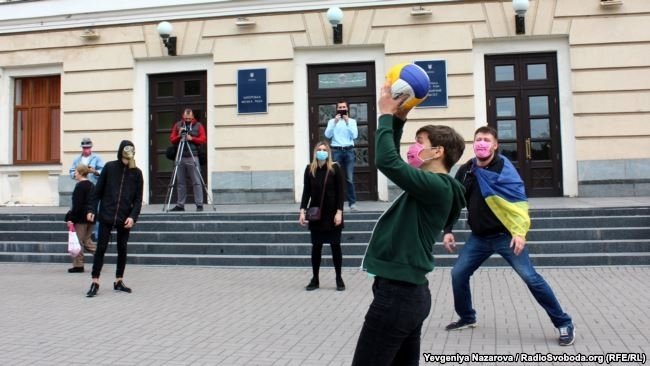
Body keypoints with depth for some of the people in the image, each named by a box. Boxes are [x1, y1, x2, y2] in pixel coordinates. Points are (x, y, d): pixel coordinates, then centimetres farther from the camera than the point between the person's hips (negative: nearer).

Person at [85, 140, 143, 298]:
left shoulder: (137, 173, 1)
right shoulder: (109, 167, -1)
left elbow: (138, 199, 0)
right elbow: (98, 190, 3)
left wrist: (133, 216, -12)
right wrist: (91, 209, -3)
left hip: (124, 218, 1)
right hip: (106, 215, -1)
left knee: (122, 249, 9)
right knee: (101, 248, 0)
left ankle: (119, 281, 21)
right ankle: (95, 282, 8)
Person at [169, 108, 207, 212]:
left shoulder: (198, 125, 7)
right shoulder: (178, 125, 13)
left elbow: (203, 139, 0)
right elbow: (172, 139, 11)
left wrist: (192, 138, -13)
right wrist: (179, 136, -8)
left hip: (192, 157, -3)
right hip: (180, 157, 3)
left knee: (197, 182, -5)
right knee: (180, 182, 5)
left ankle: (199, 204, -3)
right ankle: (180, 205, 10)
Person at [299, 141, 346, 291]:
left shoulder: (335, 168, -5)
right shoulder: (309, 169, 3)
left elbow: (340, 192, -6)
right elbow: (306, 191, 3)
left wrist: (339, 212, -14)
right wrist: (302, 211, -6)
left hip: (332, 213, -2)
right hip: (315, 214, 2)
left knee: (335, 246, 4)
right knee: (316, 246, 7)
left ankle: (339, 279, 15)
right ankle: (315, 279, 16)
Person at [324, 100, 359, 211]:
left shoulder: (352, 121, 11)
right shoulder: (332, 121, 11)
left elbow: (354, 135, -1)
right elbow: (327, 135, -3)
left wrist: (347, 123, -7)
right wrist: (335, 122, -9)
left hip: (349, 151, 0)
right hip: (336, 151, 0)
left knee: (349, 179, -3)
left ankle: (352, 203, -2)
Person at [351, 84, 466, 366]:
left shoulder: (437, 187, -16)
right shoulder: (434, 187, 13)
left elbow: (387, 161, -26)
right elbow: (395, 161, 23)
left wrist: (386, 115, -13)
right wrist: (398, 119, 14)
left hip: (398, 293, -10)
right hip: (408, 292, 10)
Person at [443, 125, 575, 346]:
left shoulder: (503, 167, -13)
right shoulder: (465, 171, 2)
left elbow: (519, 200, -18)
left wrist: (519, 232, -30)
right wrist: (447, 230, 5)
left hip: (505, 236, -5)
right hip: (478, 238, 5)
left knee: (531, 278, -9)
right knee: (458, 274, 5)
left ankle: (564, 324, 4)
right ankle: (467, 318, 26)